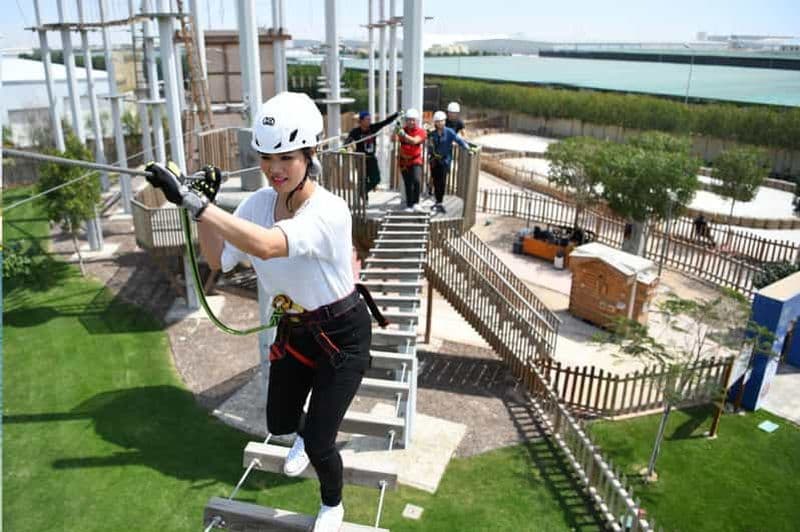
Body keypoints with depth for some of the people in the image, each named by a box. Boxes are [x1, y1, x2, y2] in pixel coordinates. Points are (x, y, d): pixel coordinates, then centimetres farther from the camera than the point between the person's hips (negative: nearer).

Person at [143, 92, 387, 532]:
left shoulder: (329, 211, -30)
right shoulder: (259, 202, -9)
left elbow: (266, 245, -47)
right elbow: (218, 260, -1)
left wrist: (193, 200, -45)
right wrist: (201, 207, -14)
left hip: (342, 336, -6)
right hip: (292, 330, 6)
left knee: (318, 445, -1)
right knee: (279, 424, 18)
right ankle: (305, 436, 58)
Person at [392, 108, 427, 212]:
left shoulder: (421, 131, -5)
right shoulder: (402, 130, 1)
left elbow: (414, 141, -24)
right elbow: (394, 139, -14)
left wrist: (404, 135, -37)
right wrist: (396, 130, -31)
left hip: (416, 161, -2)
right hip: (404, 161, 2)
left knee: (417, 180, -23)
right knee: (408, 184, 8)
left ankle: (416, 203, -15)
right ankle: (409, 205, 17)